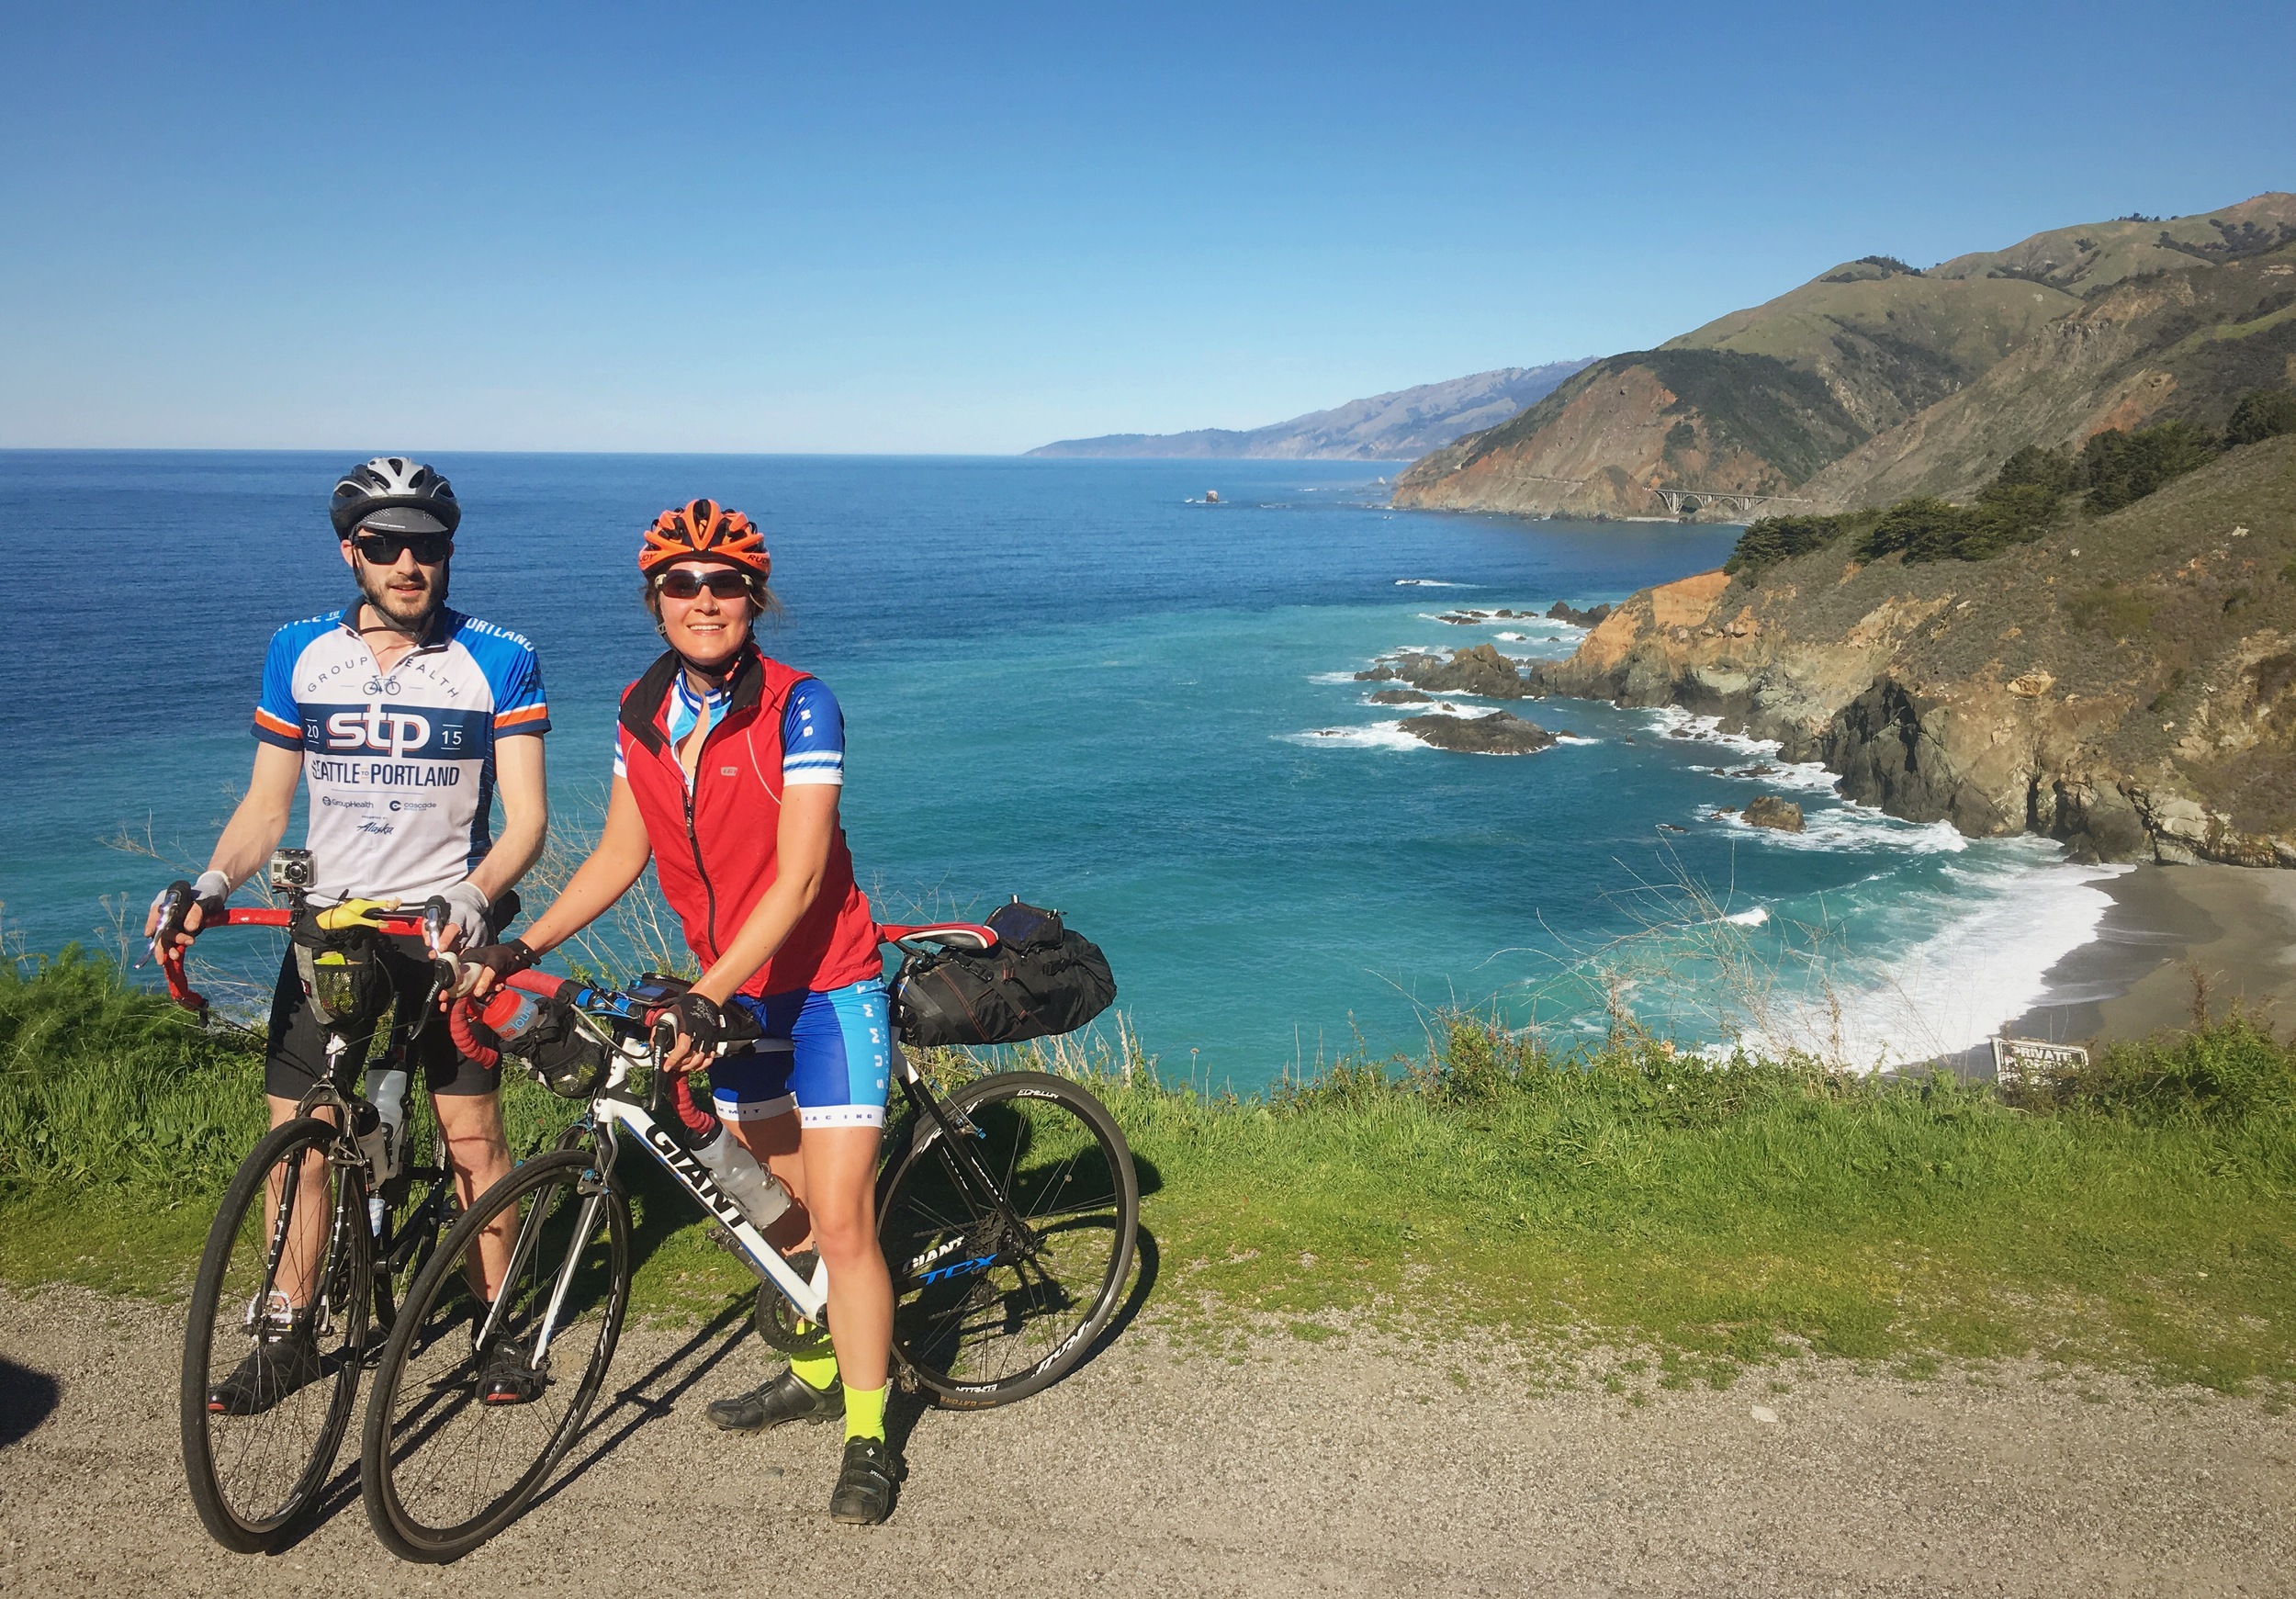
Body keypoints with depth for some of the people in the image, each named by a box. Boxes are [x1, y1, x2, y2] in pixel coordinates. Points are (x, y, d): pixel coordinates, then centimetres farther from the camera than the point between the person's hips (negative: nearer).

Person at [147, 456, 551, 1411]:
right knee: (295, 1132, 6)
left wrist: (474, 895, -28)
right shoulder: (299, 654, 4)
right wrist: (210, 884, -11)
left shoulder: (499, 663, -5)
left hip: (443, 928, -3)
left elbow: (526, 819, -9)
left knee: (471, 1132, 0)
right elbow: (265, 807, 8)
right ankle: (289, 1337, 24)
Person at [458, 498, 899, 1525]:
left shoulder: (798, 706, -19)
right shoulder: (643, 712, 0)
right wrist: (521, 948, 0)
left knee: (841, 1219, -5)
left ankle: (868, 1439, 9)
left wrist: (705, 997, -30)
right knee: (790, 1199, 16)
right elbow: (620, 854, 8)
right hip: (733, 994, 6)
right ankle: (822, 1370, 36)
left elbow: (796, 880, -24)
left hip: (826, 988, -6)